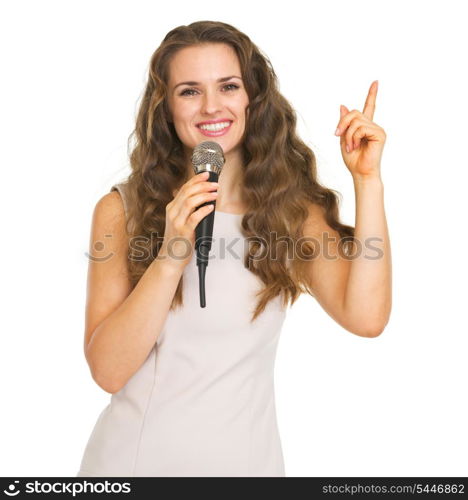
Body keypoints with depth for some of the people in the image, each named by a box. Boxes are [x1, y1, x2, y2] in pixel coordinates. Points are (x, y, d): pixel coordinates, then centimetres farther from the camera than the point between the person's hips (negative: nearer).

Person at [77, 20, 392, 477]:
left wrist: (367, 180, -18)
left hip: (243, 458, 1)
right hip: (132, 455, -1)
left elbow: (365, 317, -18)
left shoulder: (295, 210, -2)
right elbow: (107, 370, -14)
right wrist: (170, 259, -25)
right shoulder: (121, 209, -7)